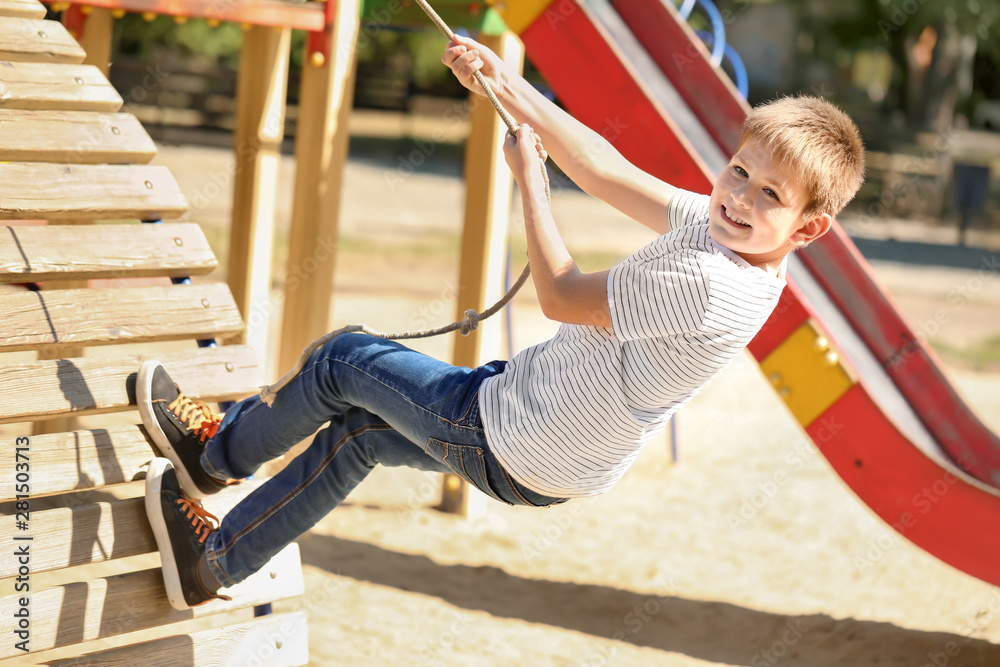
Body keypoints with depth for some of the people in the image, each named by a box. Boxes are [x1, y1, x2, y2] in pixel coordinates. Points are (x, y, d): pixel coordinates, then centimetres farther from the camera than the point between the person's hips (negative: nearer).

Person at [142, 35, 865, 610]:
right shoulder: (715, 226, -9)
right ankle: (212, 565, 37)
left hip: (515, 454, -9)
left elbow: (561, 293, -25)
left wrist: (528, 172, -13)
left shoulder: (713, 286, -35)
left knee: (343, 362, 10)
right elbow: (607, 172, 0)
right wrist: (507, 83, -1)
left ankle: (217, 453, 38)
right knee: (360, 432, 24)